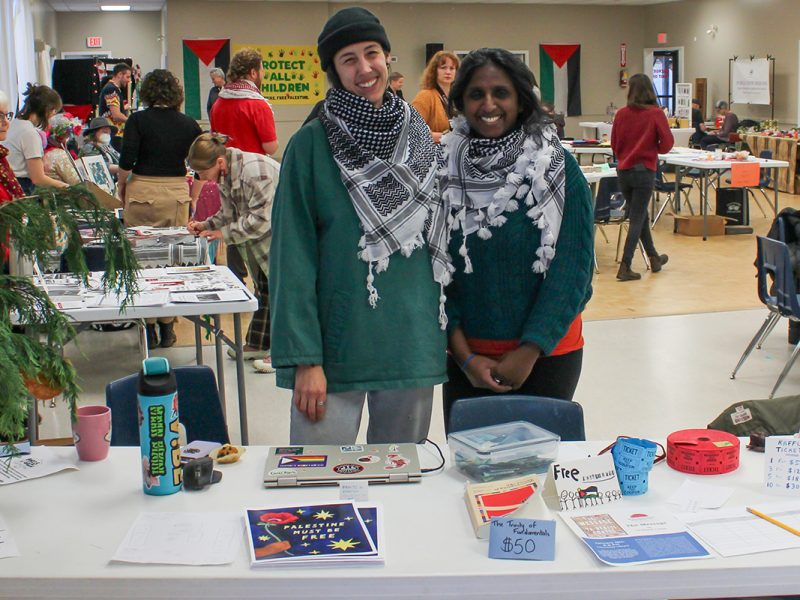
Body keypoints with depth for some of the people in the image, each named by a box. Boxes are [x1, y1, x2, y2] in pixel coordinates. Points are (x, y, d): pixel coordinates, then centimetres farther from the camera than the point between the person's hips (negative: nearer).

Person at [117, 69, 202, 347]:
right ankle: (167, 326, 13)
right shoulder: (189, 124, 4)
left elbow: (127, 160, -11)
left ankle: (147, 327, 10)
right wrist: (192, 196, 20)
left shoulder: (138, 120, -4)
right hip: (177, 193, 2)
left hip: (142, 193, -2)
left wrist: (121, 185, 8)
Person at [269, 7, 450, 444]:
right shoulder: (312, 143, -6)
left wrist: (449, 325, 11)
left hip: (412, 341, 4)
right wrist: (305, 357, -15)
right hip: (336, 341, -4)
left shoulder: (418, 137, 8)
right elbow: (293, 256, -9)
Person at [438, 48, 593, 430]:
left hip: (546, 353, -1)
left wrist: (529, 352, -13)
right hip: (464, 358, 2)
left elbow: (572, 267, -8)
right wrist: (465, 356, -8)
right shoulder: (442, 168, -1)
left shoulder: (558, 167, -6)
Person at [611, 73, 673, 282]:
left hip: (623, 170, 4)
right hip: (644, 170, -4)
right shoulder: (655, 114, -10)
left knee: (639, 216, 18)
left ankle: (654, 258, 33)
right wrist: (654, 150, 10)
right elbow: (667, 143, -10)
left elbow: (614, 143, 4)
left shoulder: (621, 114, -2)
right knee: (637, 219, 0)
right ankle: (625, 267, -6)